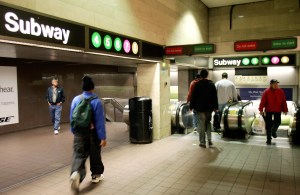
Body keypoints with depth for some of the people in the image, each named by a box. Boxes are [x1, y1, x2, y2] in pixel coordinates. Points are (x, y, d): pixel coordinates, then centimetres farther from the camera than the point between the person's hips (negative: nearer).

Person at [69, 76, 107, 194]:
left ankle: (76, 174, -24)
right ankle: (96, 175, 32)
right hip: (93, 133, -2)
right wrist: (103, 137, -9)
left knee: (78, 155, 1)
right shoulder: (96, 101, -14)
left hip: (79, 133, 2)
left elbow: (72, 118, 6)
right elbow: (100, 121, -14)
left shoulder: (76, 99, -2)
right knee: (95, 155, 16)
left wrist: (74, 131, 20)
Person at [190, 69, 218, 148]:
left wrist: (191, 106, 1)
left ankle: (202, 142, 4)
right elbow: (215, 96, 6)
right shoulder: (211, 84, 3)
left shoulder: (197, 84, -8)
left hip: (200, 107, -3)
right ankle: (209, 140, 11)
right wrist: (215, 107, 12)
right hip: (209, 107, 4)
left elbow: (193, 96, -7)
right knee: (208, 123, 18)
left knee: (201, 125, 1)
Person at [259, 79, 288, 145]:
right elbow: (262, 101, -11)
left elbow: (284, 101, 3)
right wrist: (261, 109, -16)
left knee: (277, 123, 3)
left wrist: (285, 110, 3)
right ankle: (268, 139, 12)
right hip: (268, 110, -2)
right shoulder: (266, 92, -8)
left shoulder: (281, 91, -1)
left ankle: (274, 131, 39)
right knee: (268, 125, 2)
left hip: (277, 110, 2)